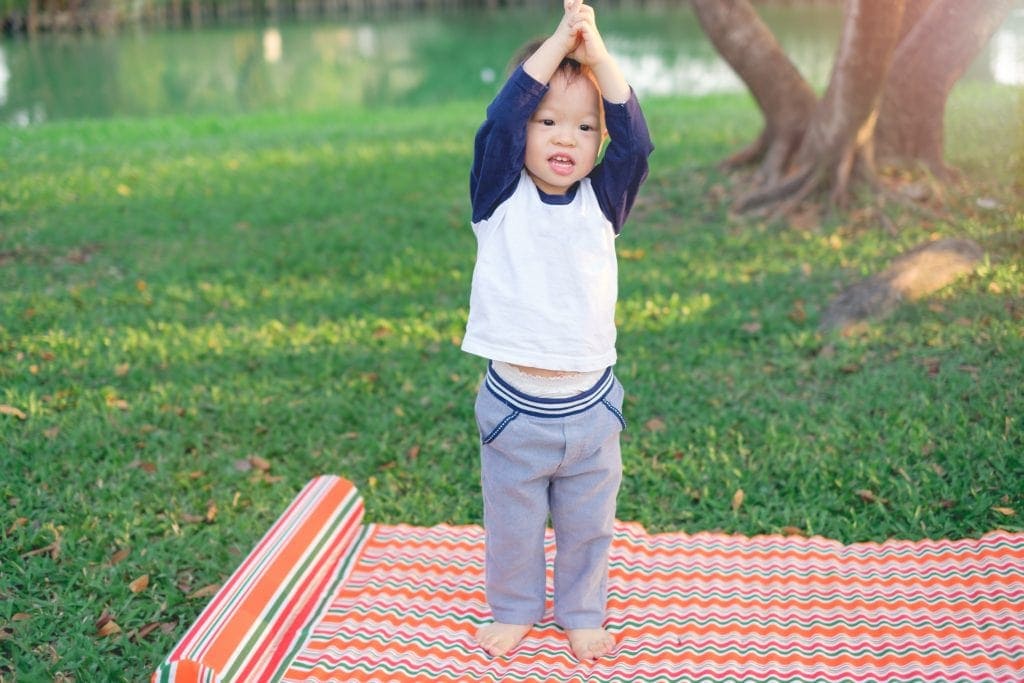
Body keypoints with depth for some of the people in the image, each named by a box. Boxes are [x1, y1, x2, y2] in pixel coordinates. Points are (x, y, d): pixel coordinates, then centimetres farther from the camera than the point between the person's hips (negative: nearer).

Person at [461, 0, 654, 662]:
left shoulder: (603, 201, -1)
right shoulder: (500, 198, -7)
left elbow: (636, 139, -16)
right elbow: (500, 120, -22)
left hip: (591, 408, 2)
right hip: (514, 408, -1)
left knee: (587, 526, 18)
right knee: (512, 526, 16)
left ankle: (582, 612, 40)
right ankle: (515, 609, 40)